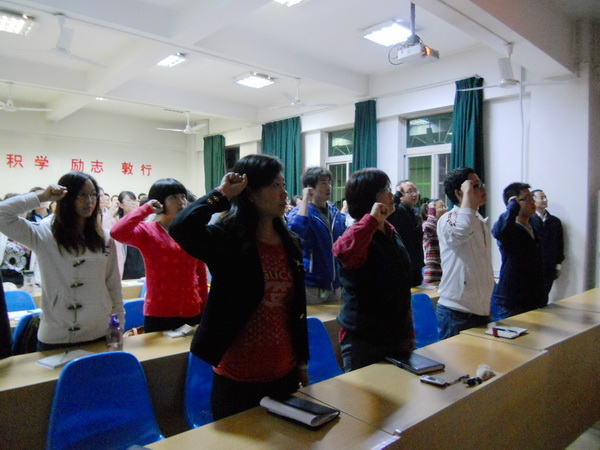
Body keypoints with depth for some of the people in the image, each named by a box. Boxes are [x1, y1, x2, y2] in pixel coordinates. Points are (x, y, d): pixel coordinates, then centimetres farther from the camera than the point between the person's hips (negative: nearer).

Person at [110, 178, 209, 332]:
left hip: (192, 313, 4)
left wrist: (204, 308, 9)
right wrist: (146, 209, -18)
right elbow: (117, 233, -26)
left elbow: (201, 274, 9)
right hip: (159, 315, -4)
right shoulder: (147, 231, -5)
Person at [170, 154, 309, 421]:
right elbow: (180, 228, -34)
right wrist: (222, 194, -21)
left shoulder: (290, 243, 4)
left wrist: (302, 360, 13)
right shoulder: (227, 239, -13)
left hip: (285, 372, 6)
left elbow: (298, 308, 9)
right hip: (237, 377, -5)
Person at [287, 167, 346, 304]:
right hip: (311, 284, -6)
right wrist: (305, 199, -26)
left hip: (334, 283, 7)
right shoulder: (301, 211, -12)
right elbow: (297, 231, -35)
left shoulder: (335, 212, 8)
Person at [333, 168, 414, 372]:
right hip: (364, 342, -8)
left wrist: (409, 332, 20)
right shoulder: (360, 234, -17)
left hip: (399, 338, 8)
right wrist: (371, 219, -34)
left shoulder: (391, 233, 8)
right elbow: (342, 251, -44)